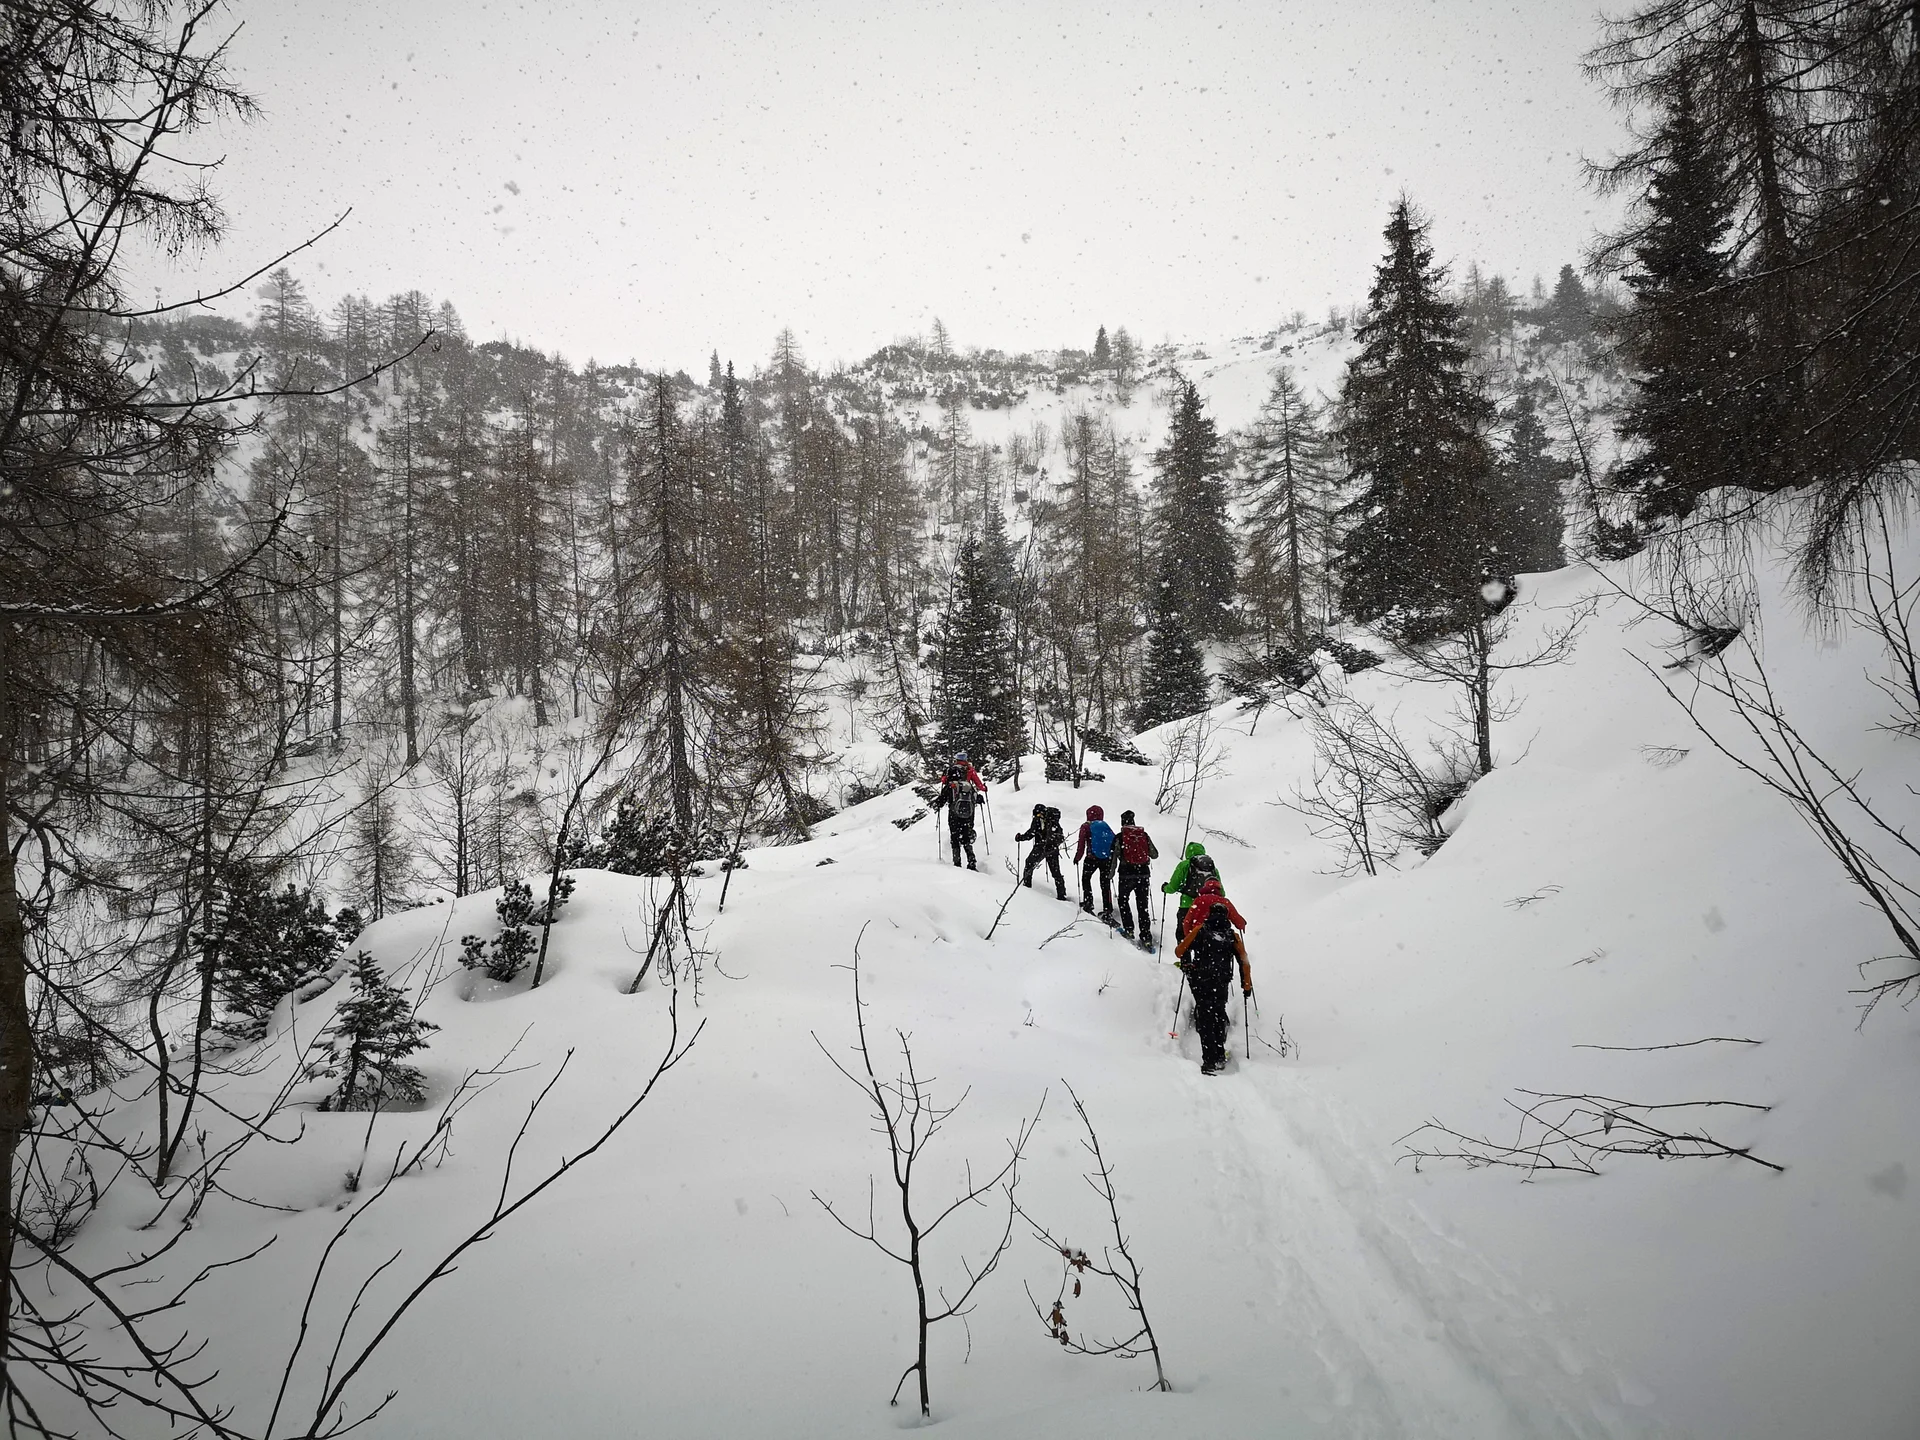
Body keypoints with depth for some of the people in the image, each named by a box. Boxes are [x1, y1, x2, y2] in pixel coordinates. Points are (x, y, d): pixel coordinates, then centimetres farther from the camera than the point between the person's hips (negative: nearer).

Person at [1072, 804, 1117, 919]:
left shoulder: (1086, 826, 0)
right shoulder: (1106, 826, 8)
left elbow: (1081, 844, -5)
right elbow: (1114, 842, 6)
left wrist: (1077, 858, 5)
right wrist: (1112, 860, 17)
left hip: (1092, 858, -3)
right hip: (1107, 859, 3)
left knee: (1086, 879, 22)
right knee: (1105, 884, 8)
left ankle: (1088, 901, 14)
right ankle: (1107, 911, 4)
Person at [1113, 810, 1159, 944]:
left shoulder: (1119, 837, -5)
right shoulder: (1145, 835, 3)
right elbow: (1155, 855, 10)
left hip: (1126, 874, -3)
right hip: (1143, 873, 3)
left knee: (1123, 901, 20)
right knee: (1142, 905, 8)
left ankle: (1129, 929, 11)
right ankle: (1146, 937, 4)